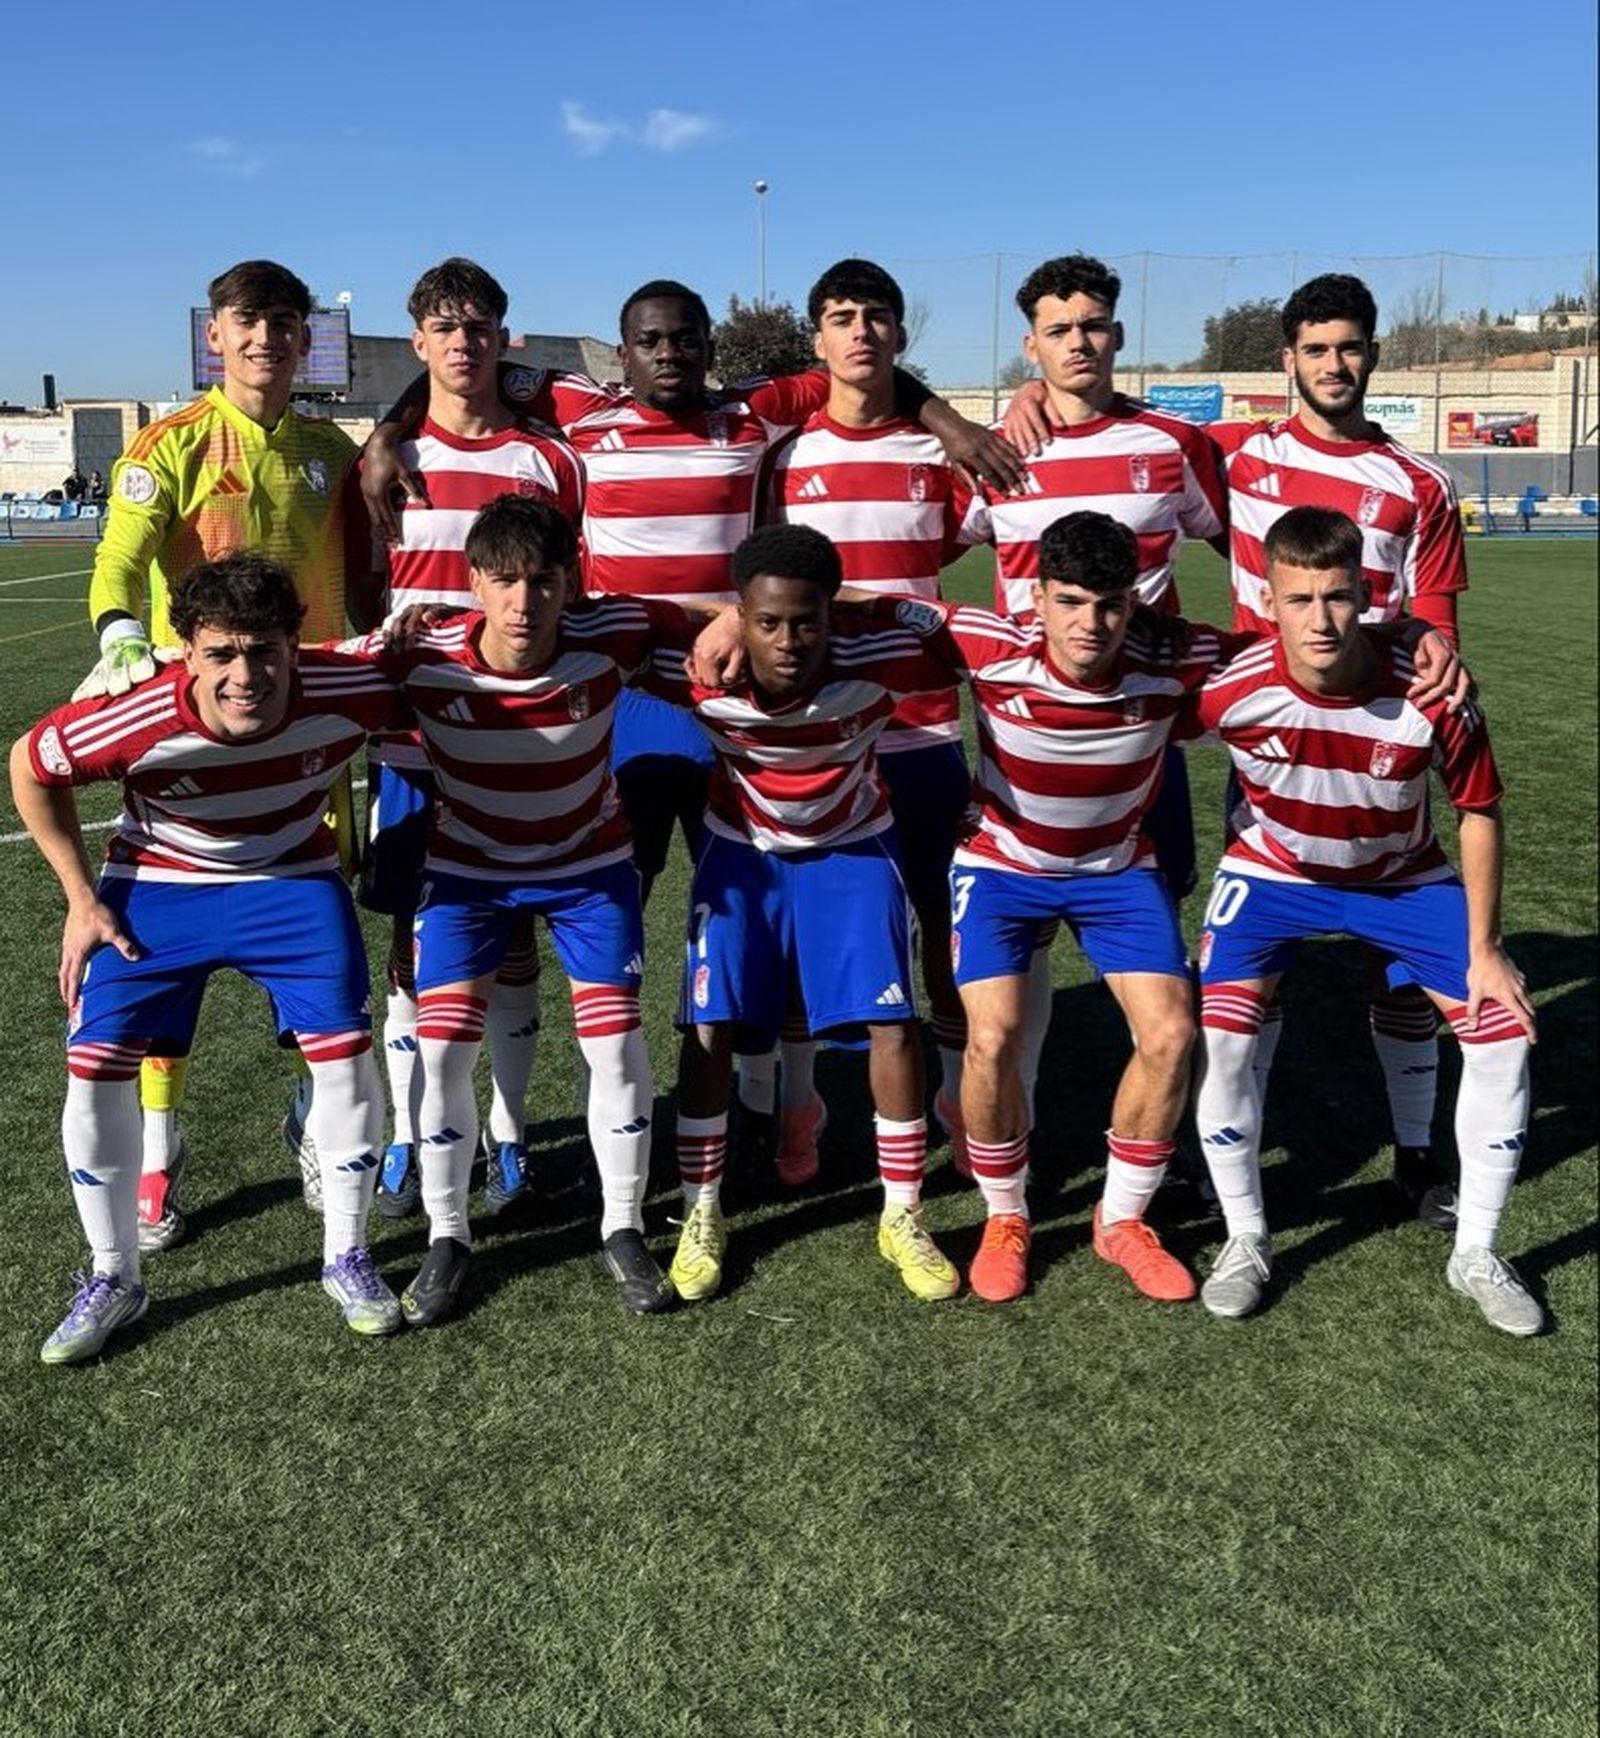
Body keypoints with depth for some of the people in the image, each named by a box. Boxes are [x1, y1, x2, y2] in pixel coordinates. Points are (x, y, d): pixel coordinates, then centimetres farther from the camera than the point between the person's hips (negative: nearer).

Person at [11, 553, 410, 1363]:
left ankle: (346, 1257, 11)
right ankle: (113, 1280, 15)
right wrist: (81, 899, -9)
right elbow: (30, 766, -11)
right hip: (156, 890, 0)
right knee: (95, 1068, -7)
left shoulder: (343, 694, -30)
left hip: (291, 881, 1)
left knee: (344, 1050, -12)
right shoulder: (136, 720, -32)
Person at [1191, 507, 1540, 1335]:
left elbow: (1479, 813, -12)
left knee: (1504, 1033, -6)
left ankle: (1475, 1255, 12)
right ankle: (1245, 1241, 5)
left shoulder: (1430, 695, -29)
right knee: (1218, 1038, -18)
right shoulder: (1232, 690, -30)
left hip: (1404, 879, 1)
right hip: (1274, 872, -1)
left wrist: (1483, 949, -10)